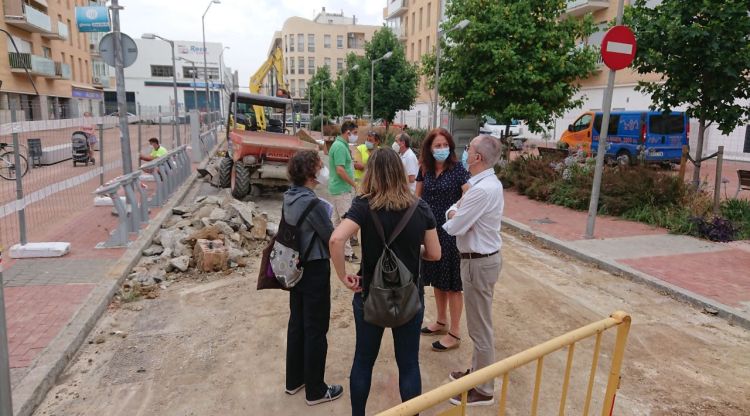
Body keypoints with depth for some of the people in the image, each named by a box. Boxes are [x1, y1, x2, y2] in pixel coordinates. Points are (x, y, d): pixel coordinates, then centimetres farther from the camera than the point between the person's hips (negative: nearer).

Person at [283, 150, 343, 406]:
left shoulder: (289, 197, 1)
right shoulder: (313, 203, -24)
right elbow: (332, 238, -14)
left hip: (296, 267, 8)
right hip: (315, 269, -8)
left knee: (296, 323, 18)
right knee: (316, 330, 5)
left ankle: (294, 380, 34)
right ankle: (315, 390, 19)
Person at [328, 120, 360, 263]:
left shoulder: (340, 144, 13)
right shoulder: (340, 146, -18)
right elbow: (340, 170, -24)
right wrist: (354, 184, -16)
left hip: (337, 188, 11)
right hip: (342, 190, -11)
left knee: (337, 220, 16)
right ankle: (347, 253, -1)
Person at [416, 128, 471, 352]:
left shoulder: (458, 170, -11)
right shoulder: (425, 169, 4)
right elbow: (418, 197, 13)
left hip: (451, 232, -5)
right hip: (430, 231, 6)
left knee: (452, 283, 3)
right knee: (436, 280, 17)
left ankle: (455, 333, 16)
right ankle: (442, 322, 36)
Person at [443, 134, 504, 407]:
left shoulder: (481, 190, -26)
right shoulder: (488, 182, 7)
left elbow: (453, 228, -23)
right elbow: (453, 210, 11)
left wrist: (453, 218, -1)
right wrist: (455, 213, -12)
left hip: (478, 262, -10)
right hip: (483, 258, 10)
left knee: (480, 327, 3)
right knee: (479, 323, 22)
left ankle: (483, 390, 17)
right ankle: (476, 372, 38)